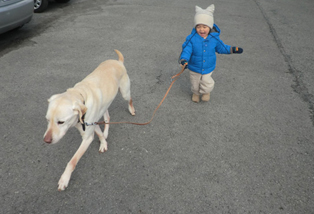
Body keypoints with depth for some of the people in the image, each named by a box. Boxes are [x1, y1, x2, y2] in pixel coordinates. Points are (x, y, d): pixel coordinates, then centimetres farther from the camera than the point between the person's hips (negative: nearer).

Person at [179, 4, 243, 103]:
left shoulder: (214, 38, -13)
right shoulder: (192, 38, -22)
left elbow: (220, 47, 4)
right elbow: (186, 50, -25)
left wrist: (232, 49, -3)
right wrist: (184, 59, -43)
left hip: (208, 68, 0)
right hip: (194, 68, 0)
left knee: (207, 85, 1)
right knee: (195, 84, 20)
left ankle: (206, 92, 38)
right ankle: (195, 93, 54)